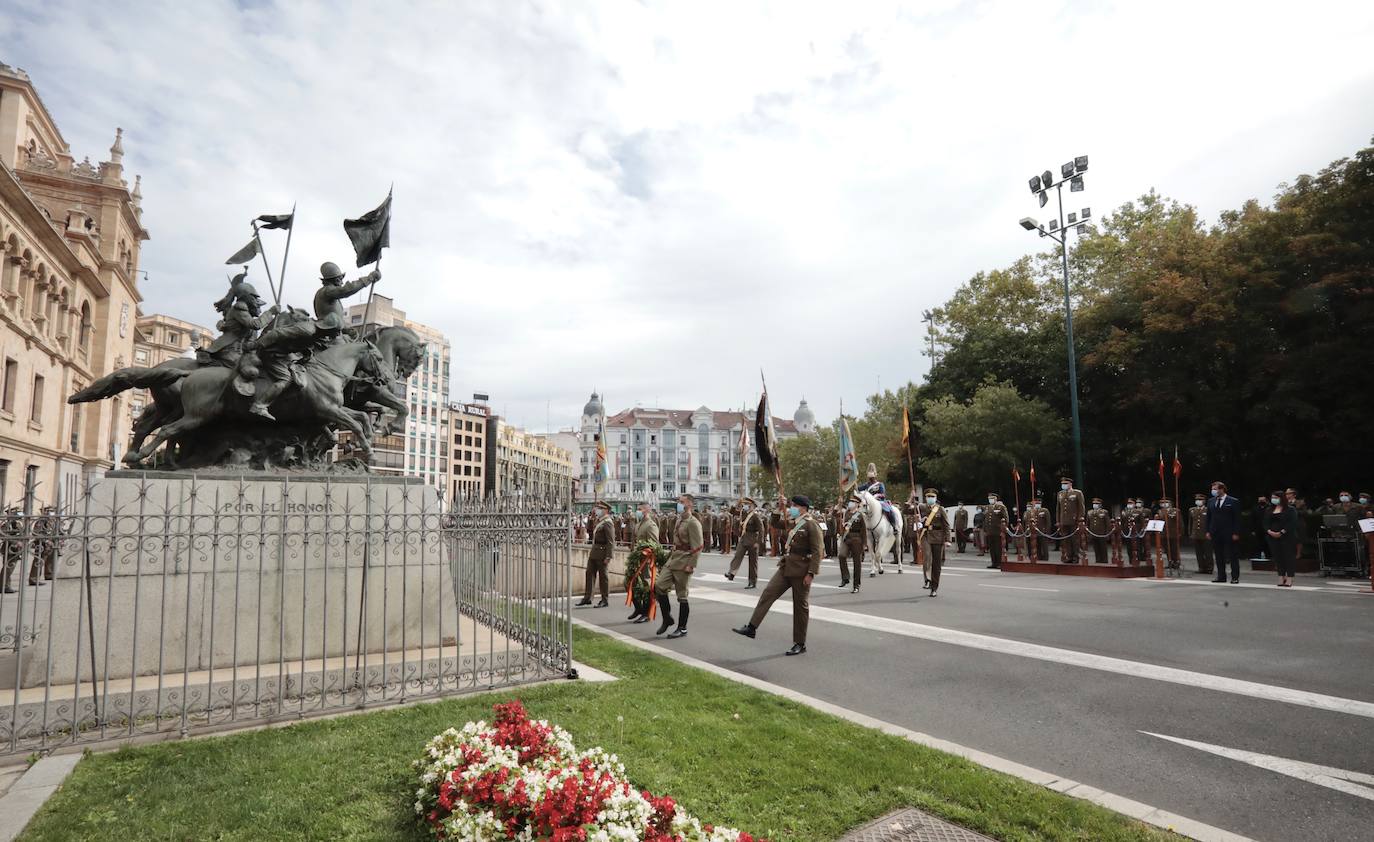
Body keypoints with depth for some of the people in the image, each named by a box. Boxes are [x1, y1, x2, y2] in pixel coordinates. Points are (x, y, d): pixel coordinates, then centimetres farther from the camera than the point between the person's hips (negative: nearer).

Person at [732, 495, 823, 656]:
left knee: (800, 606, 3)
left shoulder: (811, 525, -13)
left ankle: (800, 644, 14)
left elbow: (817, 552, -17)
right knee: (768, 593, 0)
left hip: (800, 570, -8)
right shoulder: (794, 523, 12)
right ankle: (752, 628, 3)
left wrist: (811, 573, -21)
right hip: (786, 567, 8)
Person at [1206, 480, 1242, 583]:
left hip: (1229, 534, -5)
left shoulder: (1233, 502, -3)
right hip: (1215, 534, 5)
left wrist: (1236, 533, -11)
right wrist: (1208, 531, 6)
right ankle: (1221, 576, 14)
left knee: (1232, 556, 2)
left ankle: (1235, 577, 8)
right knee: (1218, 556, 7)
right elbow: (1208, 518, 14)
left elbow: (1237, 519, -6)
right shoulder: (1211, 502, 11)